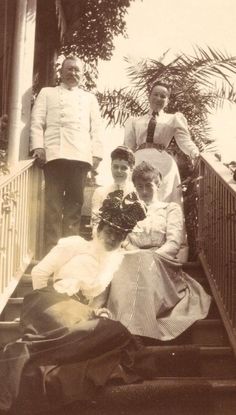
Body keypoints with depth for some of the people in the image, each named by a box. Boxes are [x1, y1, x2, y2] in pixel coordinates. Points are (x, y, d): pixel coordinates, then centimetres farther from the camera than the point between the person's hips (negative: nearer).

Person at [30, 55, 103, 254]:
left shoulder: (90, 98, 25)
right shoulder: (47, 93, 21)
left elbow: (96, 128, 15)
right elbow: (37, 121, 8)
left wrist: (96, 154, 1)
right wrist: (38, 147, -7)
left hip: (81, 155, 2)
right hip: (54, 153, -1)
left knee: (74, 203, 0)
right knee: (54, 203, -5)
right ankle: (52, 248, -3)